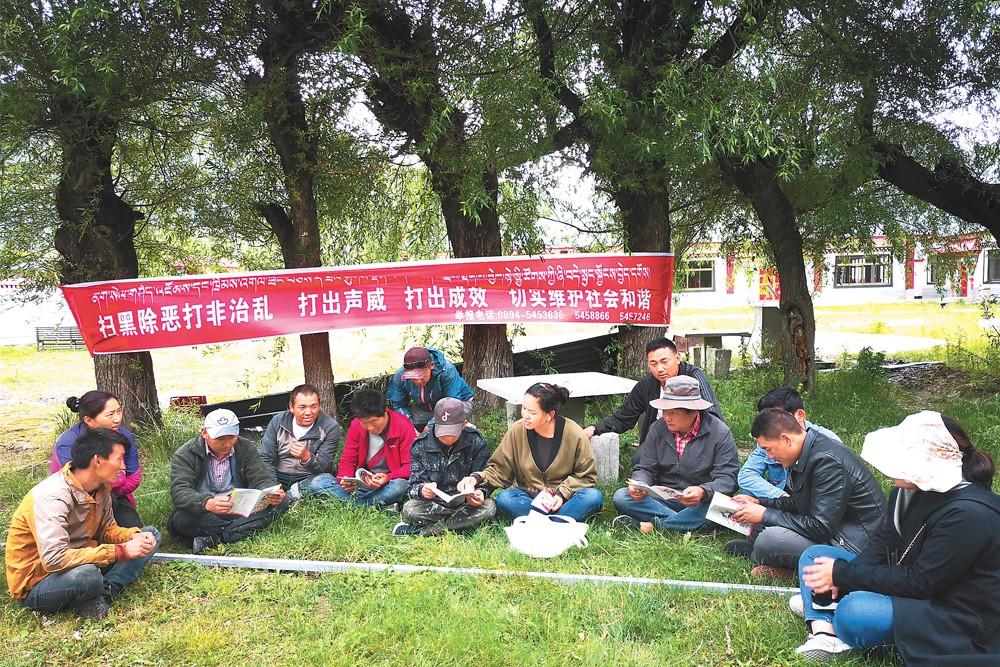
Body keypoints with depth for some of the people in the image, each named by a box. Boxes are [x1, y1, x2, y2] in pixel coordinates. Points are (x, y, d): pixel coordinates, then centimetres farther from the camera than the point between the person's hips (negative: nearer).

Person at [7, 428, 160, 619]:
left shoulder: (101, 487, -4)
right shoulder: (52, 496, -28)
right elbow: (54, 559, -37)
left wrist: (135, 537, -14)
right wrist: (120, 552, -33)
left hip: (81, 563, 8)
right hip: (36, 583, -8)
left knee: (151, 535, 0)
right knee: (86, 575, -40)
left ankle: (103, 593, -15)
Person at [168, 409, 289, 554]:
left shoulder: (246, 449, 1)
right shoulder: (185, 455, -9)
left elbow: (261, 479, -6)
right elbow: (179, 491, -22)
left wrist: (273, 494, -32)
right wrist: (207, 503, -44)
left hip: (240, 511, 3)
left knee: (281, 502, -21)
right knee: (181, 519, -35)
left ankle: (213, 539, -27)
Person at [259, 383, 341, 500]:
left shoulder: (331, 428, -11)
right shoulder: (278, 421, -3)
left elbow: (325, 466, -15)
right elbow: (266, 459, -3)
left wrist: (306, 457, -37)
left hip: (309, 478, 0)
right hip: (279, 477, 1)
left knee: (325, 482, -34)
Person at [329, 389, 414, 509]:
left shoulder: (404, 426, -12)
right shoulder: (356, 425, 0)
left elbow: (410, 466, -12)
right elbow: (347, 461, 4)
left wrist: (388, 478, -29)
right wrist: (345, 479, -18)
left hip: (391, 483, -3)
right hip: (362, 483, 3)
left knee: (401, 486, -40)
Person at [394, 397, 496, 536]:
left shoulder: (476, 442, -5)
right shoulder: (421, 445, -5)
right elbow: (414, 485, -6)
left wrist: (479, 493, -27)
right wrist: (422, 490, -31)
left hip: (465, 504, 1)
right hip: (432, 505, -1)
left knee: (489, 508, -31)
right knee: (409, 509, -29)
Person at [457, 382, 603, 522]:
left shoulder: (574, 434, -10)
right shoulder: (517, 431, -7)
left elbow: (586, 475, -1)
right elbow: (499, 469, -1)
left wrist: (562, 493, -14)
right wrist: (477, 478, -19)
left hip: (562, 500, -1)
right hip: (528, 497, 1)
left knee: (594, 496, -30)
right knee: (504, 498, -30)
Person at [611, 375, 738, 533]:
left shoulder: (720, 432, -10)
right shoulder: (658, 428, 0)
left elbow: (727, 478, -15)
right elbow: (645, 469, 3)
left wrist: (703, 492, -36)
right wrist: (638, 484, -22)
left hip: (699, 502, -3)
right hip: (661, 499, 3)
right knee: (620, 497, -20)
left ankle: (652, 525, -25)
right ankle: (684, 522, -21)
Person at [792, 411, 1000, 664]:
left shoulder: (969, 514, -28)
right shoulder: (910, 489, -2)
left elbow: (919, 583, -26)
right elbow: (884, 540, 4)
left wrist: (843, 575, -21)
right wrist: (848, 574, -15)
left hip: (958, 620, -9)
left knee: (854, 610, -34)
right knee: (815, 556, 4)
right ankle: (824, 634, -15)